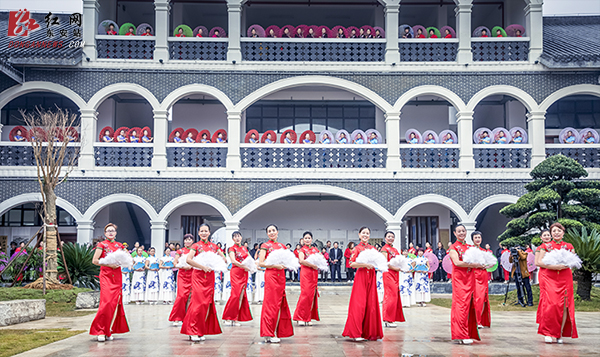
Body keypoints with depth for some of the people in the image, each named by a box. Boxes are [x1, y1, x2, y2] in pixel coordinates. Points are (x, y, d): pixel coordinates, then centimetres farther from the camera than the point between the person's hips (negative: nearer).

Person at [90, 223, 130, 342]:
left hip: (117, 276, 4)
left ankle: (109, 331, 9)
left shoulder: (119, 245, 14)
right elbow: (95, 260, -5)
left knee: (115, 302, 0)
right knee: (107, 302, -15)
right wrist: (109, 264, -13)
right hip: (106, 275, -4)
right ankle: (100, 331, -8)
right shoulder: (102, 245, 2)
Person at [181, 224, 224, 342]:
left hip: (210, 277, 4)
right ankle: (194, 331, -8)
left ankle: (201, 331, 9)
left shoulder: (213, 246, 11)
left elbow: (223, 258, 17)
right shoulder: (196, 246, -1)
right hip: (198, 276, -4)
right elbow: (188, 260, -15)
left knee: (207, 303, 2)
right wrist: (203, 267, -19)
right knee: (199, 302, -12)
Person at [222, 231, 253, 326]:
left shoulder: (244, 248, 18)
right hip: (236, 273, -6)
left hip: (244, 274, 6)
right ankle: (228, 318, -4)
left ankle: (235, 318, 3)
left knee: (242, 295, 1)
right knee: (236, 294, -12)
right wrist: (244, 266, -24)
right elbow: (233, 261, -15)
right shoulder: (232, 249, -1)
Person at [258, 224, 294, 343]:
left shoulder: (281, 246, 16)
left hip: (281, 276, 6)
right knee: (271, 303, -8)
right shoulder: (265, 246, -1)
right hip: (270, 275, -6)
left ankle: (278, 331, 11)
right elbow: (260, 263, -9)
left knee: (280, 303, 6)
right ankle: (269, 334, -5)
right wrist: (275, 265, -16)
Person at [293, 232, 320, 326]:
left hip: (314, 274, 5)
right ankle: (301, 318, -5)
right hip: (305, 273, -5)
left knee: (312, 295, 3)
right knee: (305, 294, -11)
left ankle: (308, 318, 9)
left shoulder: (315, 249, 16)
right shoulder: (302, 250, 0)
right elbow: (301, 261, -17)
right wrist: (313, 265, -15)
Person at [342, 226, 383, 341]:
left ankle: (369, 332, 9)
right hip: (361, 277, -5)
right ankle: (356, 333, -4)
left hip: (371, 277, 5)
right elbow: (352, 264, -10)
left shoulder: (373, 248, 14)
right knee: (359, 304, -8)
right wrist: (365, 264, -20)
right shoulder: (357, 248, -1)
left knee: (371, 304, 2)